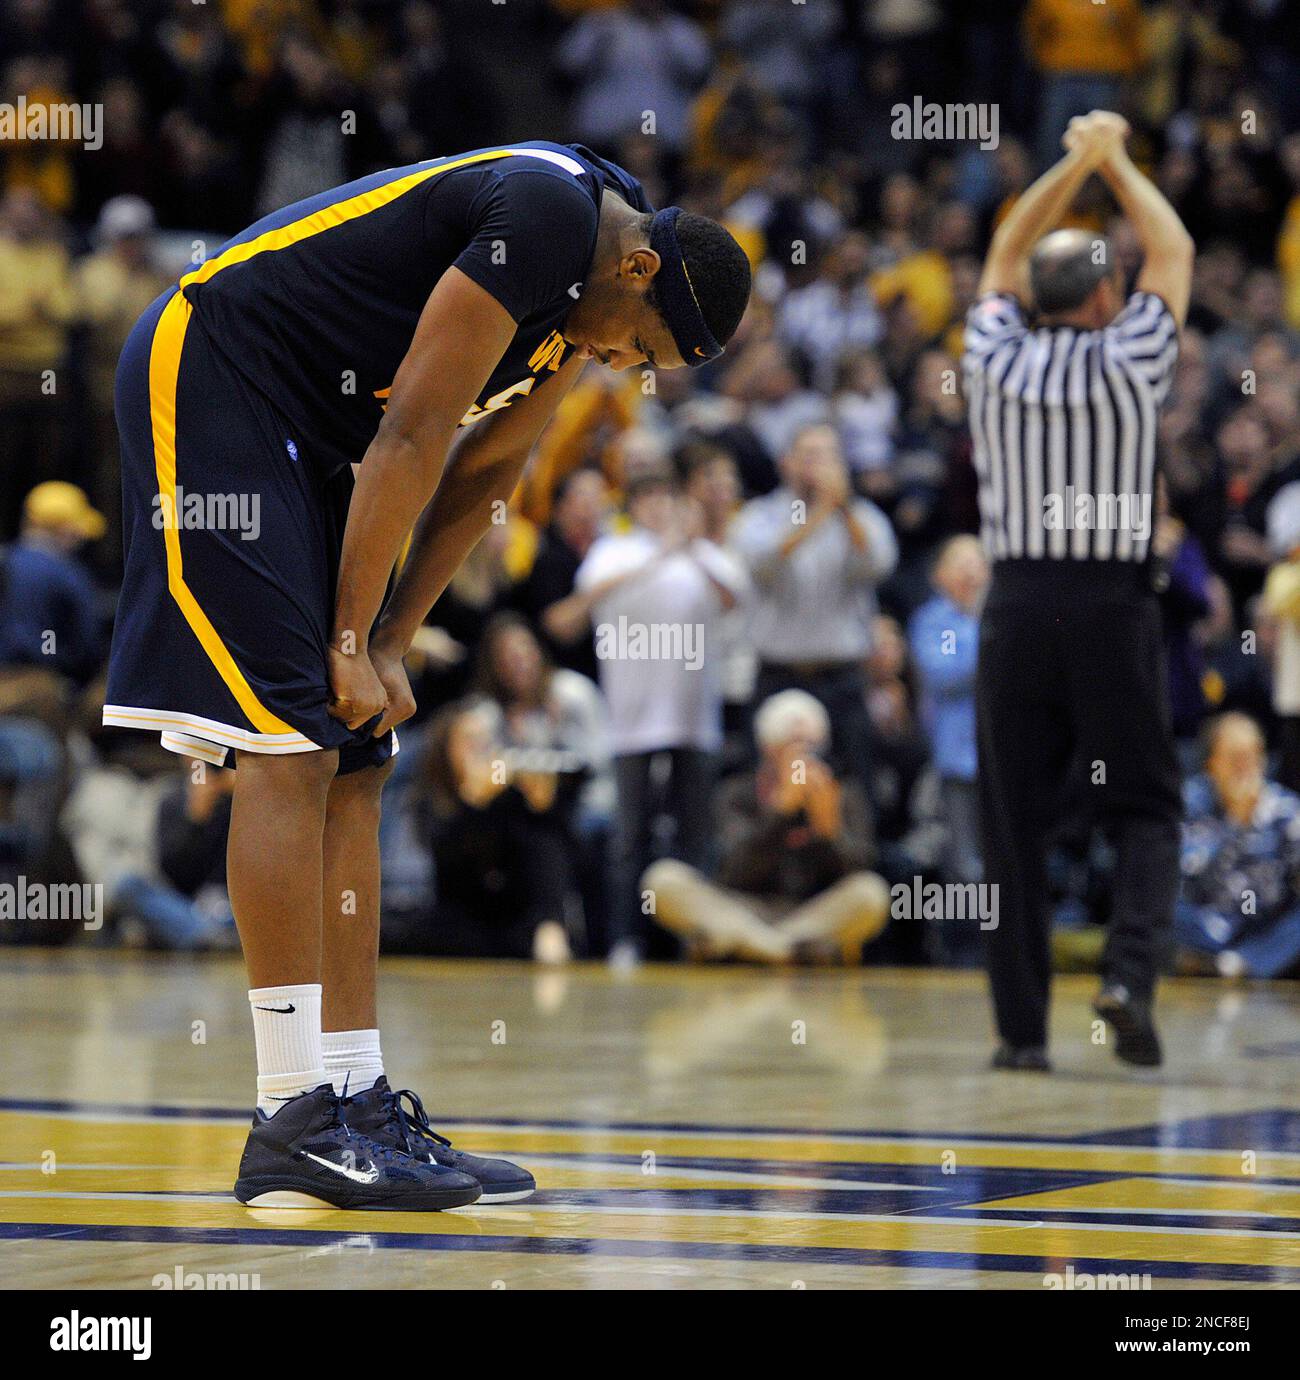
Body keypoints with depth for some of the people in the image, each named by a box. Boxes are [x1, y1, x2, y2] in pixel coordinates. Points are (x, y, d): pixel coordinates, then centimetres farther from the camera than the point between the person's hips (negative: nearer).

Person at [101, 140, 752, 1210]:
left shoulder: (590, 283, 7)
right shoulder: (545, 211, -22)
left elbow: (487, 468, 13)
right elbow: (414, 433, -22)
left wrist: (389, 644, 4)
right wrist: (354, 641, -15)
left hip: (302, 439, 10)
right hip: (207, 378, -10)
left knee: (353, 765, 5)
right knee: (290, 746, -14)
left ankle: (354, 1100, 6)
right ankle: (296, 1120, -15)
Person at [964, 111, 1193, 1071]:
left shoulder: (996, 361, 3)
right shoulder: (1127, 361, -3)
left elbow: (1007, 256, 21)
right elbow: (1174, 251, 13)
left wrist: (1078, 162, 24)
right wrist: (1113, 161, 23)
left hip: (1017, 605, 2)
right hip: (1113, 605, -2)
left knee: (1015, 826, 6)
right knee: (1144, 809, 7)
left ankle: (1023, 1028, 5)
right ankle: (1130, 972, -15)